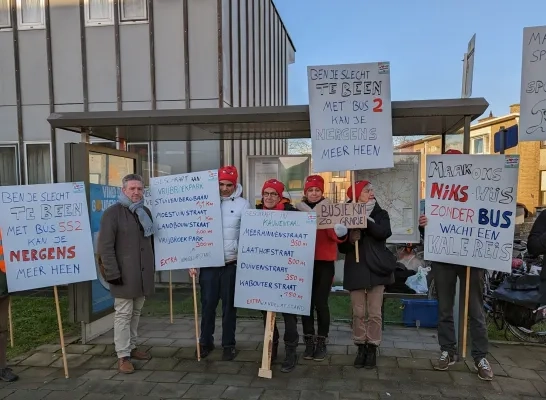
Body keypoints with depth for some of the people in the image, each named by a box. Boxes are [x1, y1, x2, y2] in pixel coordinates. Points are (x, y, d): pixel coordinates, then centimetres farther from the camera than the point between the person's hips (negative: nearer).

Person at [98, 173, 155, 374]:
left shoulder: (145, 212, 14)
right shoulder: (112, 213, -9)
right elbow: (105, 246, -13)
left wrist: (152, 266, 16)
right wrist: (112, 273, -17)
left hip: (143, 272, 7)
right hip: (124, 274, -7)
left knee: (136, 312, 16)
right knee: (123, 314, 1)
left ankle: (131, 347, 29)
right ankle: (123, 356, 10)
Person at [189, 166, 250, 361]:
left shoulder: (243, 204, 0)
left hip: (232, 263, -1)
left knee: (229, 305, 10)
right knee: (207, 304, 9)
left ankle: (229, 344, 23)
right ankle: (206, 342, 27)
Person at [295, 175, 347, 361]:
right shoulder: (299, 210, 6)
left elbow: (334, 236, -8)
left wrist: (340, 233, -29)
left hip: (324, 262, -2)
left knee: (321, 302, 0)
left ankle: (322, 342, 15)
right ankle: (309, 342, 20)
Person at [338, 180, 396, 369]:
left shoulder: (381, 214, 7)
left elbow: (384, 232, -15)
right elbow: (342, 247, 1)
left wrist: (365, 221, -23)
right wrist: (351, 239, -18)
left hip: (376, 268, 0)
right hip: (355, 269, 0)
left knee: (374, 312, 4)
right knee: (358, 312, 6)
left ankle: (372, 348, 17)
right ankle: (361, 347, 19)